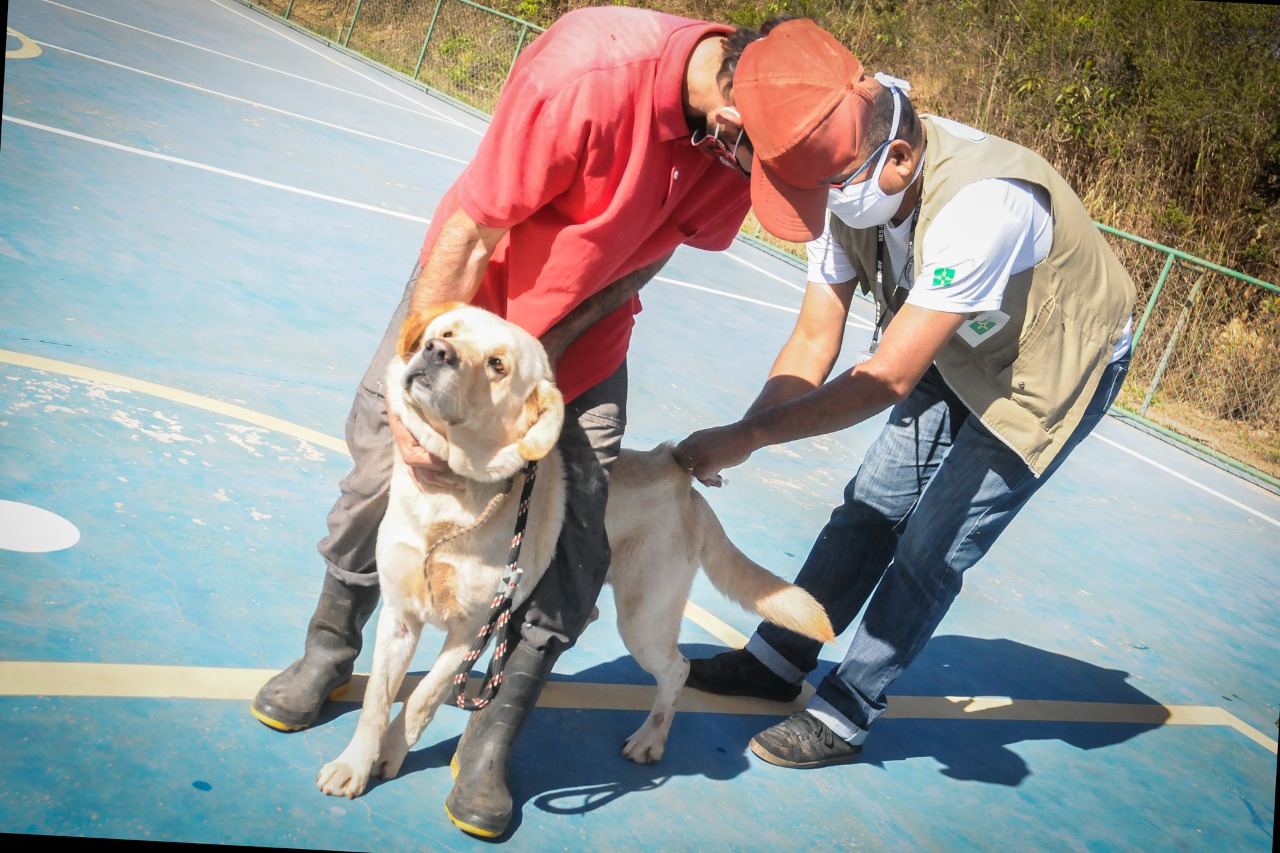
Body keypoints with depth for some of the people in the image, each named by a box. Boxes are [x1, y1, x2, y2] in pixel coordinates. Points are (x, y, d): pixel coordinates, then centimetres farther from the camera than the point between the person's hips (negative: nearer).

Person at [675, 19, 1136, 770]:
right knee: (872, 506, 7)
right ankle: (778, 660, 22)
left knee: (933, 547, -5)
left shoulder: (980, 204, -42)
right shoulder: (852, 181, -19)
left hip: (1054, 370, -6)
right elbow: (815, 341, -15)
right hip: (961, 352, 6)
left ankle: (845, 717, 10)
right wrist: (736, 439, -29)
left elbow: (888, 376, -39)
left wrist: (746, 436, -38)